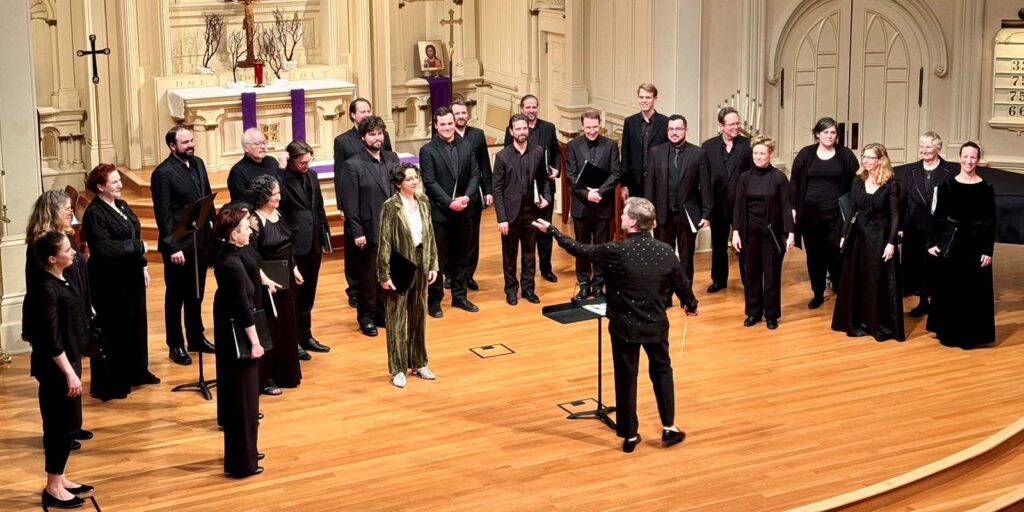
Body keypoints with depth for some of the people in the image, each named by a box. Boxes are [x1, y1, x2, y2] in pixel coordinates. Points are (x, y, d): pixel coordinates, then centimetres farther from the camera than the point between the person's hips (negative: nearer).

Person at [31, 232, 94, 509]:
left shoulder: (62, 281, 5)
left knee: (66, 423, 16)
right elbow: (51, 339, -22)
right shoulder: (48, 289, -22)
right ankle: (52, 488, 10)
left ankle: (60, 479, 27)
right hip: (56, 366, -9)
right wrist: (69, 373, -21)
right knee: (58, 425, 0)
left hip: (69, 359, 9)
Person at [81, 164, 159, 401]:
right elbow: (105, 249, -24)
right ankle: (109, 385, 7)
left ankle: (137, 372, 32)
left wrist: (143, 266, 13)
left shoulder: (121, 205, 10)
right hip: (110, 280, -8)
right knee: (113, 330, -1)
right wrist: (137, 246, -16)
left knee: (136, 323, 17)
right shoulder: (94, 213, -16)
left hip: (131, 274, 8)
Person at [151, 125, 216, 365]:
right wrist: (173, 247, -19)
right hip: (179, 245, -7)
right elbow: (163, 214, -16)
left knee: (196, 294, 18)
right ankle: (175, 346, 16)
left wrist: (213, 231, 7)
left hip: (200, 241, 7)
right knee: (176, 296, 7)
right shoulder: (163, 173, -14)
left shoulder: (198, 163, 7)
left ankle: (196, 338, 32)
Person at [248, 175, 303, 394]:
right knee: (268, 328, -1)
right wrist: (265, 280, -29)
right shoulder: (256, 221, -18)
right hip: (268, 282, -8)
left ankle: (285, 374, 29)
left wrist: (294, 269, 16)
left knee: (287, 325, 16)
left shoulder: (278, 214, 6)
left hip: (286, 278, 8)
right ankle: (265, 380, 8)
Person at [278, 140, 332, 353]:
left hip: (314, 242, 7)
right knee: (294, 293, 3)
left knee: (308, 292, 17)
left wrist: (325, 235, 14)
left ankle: (306, 336, 28)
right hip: (295, 243, -7)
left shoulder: (311, 176, 10)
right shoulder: (282, 178, -12)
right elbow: (278, 199, -30)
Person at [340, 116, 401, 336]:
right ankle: (366, 317, 20)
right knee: (367, 277, 6)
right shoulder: (353, 165, -10)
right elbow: (350, 203, -11)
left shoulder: (392, 159, 6)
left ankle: (383, 313, 26)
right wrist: (356, 232, -13)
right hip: (368, 231, -5)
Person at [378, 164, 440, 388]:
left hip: (420, 265, 6)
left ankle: (418, 363, 27)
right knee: (397, 319, 4)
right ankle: (397, 369, 13)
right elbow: (385, 243, -14)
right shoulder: (391, 207, -14)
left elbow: (430, 235, 8)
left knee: (419, 316, 14)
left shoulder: (423, 201, 2)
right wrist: (384, 275, -15)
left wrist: (433, 265, 6)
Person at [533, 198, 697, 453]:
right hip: (656, 324, 3)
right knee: (662, 371, 22)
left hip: (625, 325, -3)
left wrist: (551, 230, 6)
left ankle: (630, 436, 18)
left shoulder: (616, 251, -20)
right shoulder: (665, 250, -10)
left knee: (625, 379, 10)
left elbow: (580, 250, -8)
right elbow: (681, 283, 2)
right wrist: (691, 305, 24)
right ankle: (669, 428, 23)